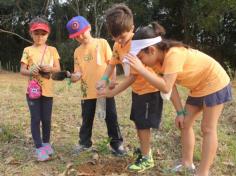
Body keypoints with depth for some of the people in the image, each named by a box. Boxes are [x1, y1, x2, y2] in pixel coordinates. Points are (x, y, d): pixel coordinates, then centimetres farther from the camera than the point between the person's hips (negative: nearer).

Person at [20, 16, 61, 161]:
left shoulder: (52, 50, 4)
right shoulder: (28, 50, 1)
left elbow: (58, 68, 2)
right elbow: (22, 70, -1)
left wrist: (49, 69, -19)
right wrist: (29, 72, -23)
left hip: (47, 90, 1)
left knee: (46, 119, 8)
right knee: (35, 119, 0)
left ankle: (46, 143, 28)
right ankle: (39, 148, 8)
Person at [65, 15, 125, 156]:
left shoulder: (102, 43, -2)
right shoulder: (78, 51, 7)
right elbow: (79, 71, 4)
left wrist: (113, 81, -10)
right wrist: (75, 76, -19)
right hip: (87, 91, 3)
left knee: (111, 117, 4)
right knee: (87, 119, 14)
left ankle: (117, 143, 17)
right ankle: (85, 142, 30)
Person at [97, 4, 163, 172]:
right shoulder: (118, 45, -2)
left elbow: (133, 76, -29)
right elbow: (112, 64, 5)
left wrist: (113, 92, -26)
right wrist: (104, 79, -16)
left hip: (149, 89, -9)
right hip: (137, 89, 9)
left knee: (144, 124, -2)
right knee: (138, 121, 18)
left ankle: (147, 158, 14)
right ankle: (145, 149, 37)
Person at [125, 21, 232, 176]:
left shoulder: (173, 54, -34)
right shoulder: (159, 58, -7)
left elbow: (166, 87, -41)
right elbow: (172, 86, -4)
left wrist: (141, 69, -40)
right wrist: (180, 112, -6)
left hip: (214, 83, -9)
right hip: (198, 87, 9)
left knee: (208, 129, -4)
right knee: (185, 124, 9)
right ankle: (187, 163, 21)